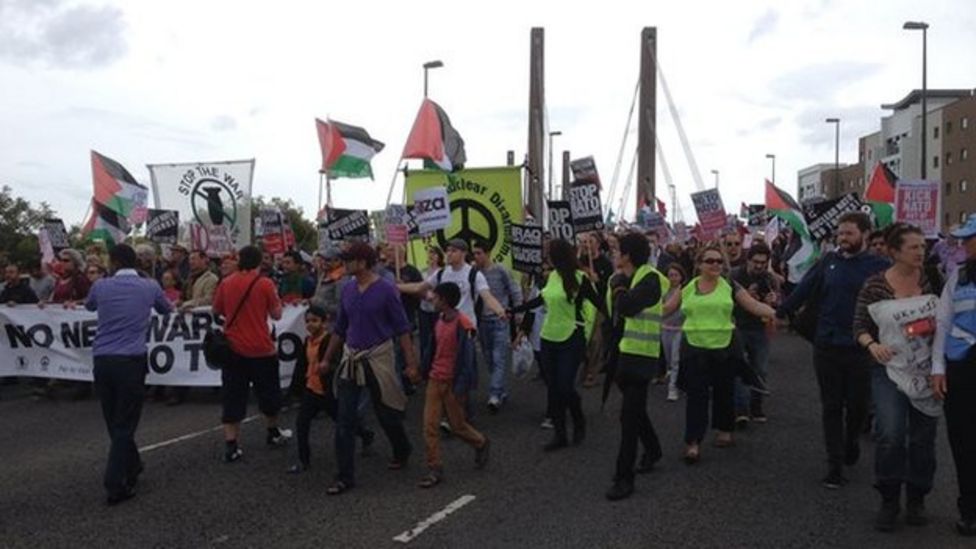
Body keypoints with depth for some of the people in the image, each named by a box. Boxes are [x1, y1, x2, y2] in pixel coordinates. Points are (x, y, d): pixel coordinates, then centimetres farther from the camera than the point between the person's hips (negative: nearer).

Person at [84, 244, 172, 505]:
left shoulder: (101, 286, 5)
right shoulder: (150, 286, 3)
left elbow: (89, 306, 28)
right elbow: (166, 309, 24)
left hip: (102, 361, 2)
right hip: (131, 360, -2)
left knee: (114, 422, 17)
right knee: (124, 424, 1)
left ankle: (132, 467, 31)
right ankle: (115, 485, -4)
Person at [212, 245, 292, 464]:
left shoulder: (226, 284, 0)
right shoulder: (265, 284, -9)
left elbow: (216, 310, 12)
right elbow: (276, 314, -3)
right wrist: (275, 298, 13)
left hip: (233, 349, 2)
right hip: (261, 349, -2)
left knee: (232, 397, 5)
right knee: (268, 392, 17)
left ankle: (231, 446, 2)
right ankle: (273, 433, 33)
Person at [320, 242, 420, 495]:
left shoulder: (386, 290, -11)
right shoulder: (347, 290, 5)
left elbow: (402, 328, -9)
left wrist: (411, 363, -12)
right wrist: (327, 359, 17)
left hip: (377, 356, -5)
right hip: (350, 358, 5)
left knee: (386, 412, 10)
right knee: (345, 419, 1)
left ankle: (402, 451, 39)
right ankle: (345, 476, 9)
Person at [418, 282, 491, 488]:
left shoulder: (462, 324, -17)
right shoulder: (439, 321, 6)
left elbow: (467, 356, -18)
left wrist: (460, 386, -20)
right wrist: (426, 373, 18)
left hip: (452, 383, -7)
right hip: (435, 380, 7)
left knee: (458, 425, 8)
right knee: (430, 425, 1)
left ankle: (481, 444, 36)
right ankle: (434, 469, 9)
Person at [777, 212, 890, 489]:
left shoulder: (879, 266, -4)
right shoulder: (829, 262, 4)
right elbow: (802, 291, 6)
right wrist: (778, 313, 3)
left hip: (861, 349, -2)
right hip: (827, 347, 2)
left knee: (857, 404, 11)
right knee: (832, 407, 7)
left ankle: (851, 441, 43)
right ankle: (835, 467, 16)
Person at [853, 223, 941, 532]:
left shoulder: (931, 280, 0)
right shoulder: (875, 285, -6)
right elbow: (860, 326, -1)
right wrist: (871, 344, -19)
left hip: (928, 371, 3)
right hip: (890, 370, -2)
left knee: (923, 439, 9)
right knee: (890, 434, -15)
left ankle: (916, 501, 29)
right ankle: (889, 501, 5)